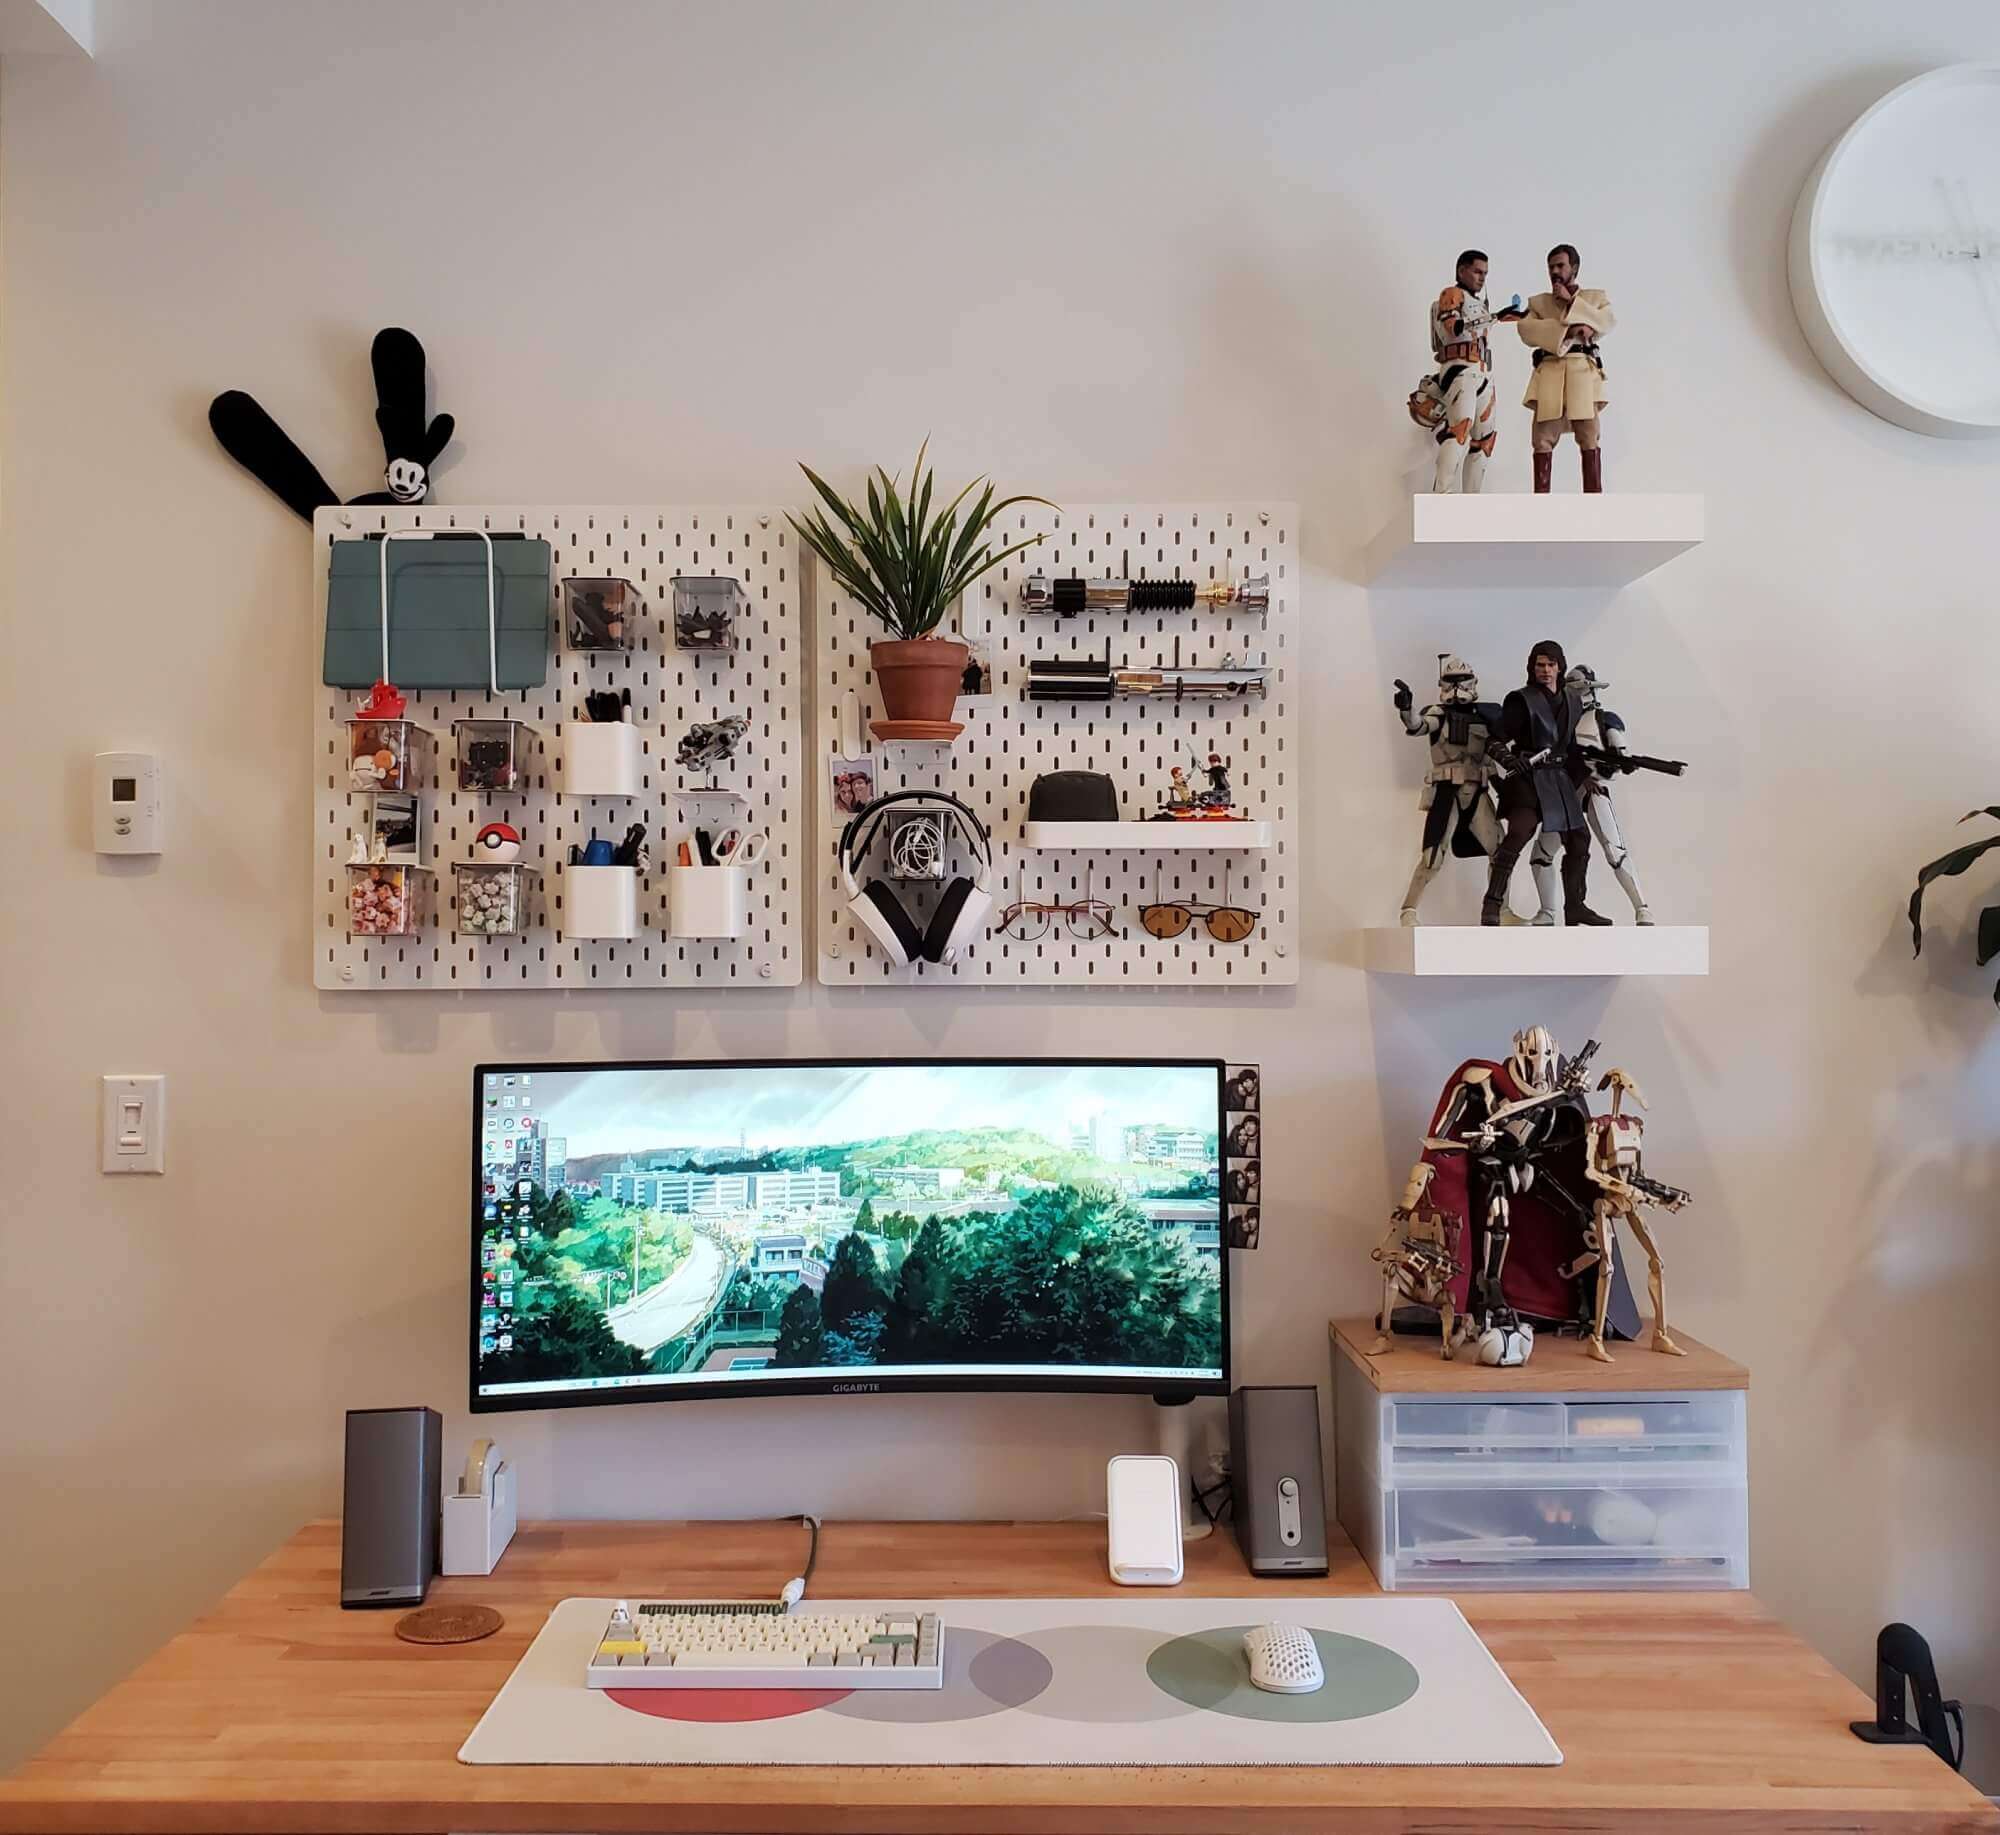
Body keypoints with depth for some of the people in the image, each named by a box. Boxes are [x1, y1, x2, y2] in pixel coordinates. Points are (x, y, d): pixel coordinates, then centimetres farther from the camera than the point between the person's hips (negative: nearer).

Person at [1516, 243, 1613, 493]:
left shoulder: (1595, 297, 19)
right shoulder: (1537, 301, 18)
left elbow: (1606, 323, -1)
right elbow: (1526, 330, -2)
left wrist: (1571, 301, -5)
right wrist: (1568, 330, -12)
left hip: (1583, 371, -1)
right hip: (1549, 372, 1)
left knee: (1589, 438, -7)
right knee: (1543, 438, -8)